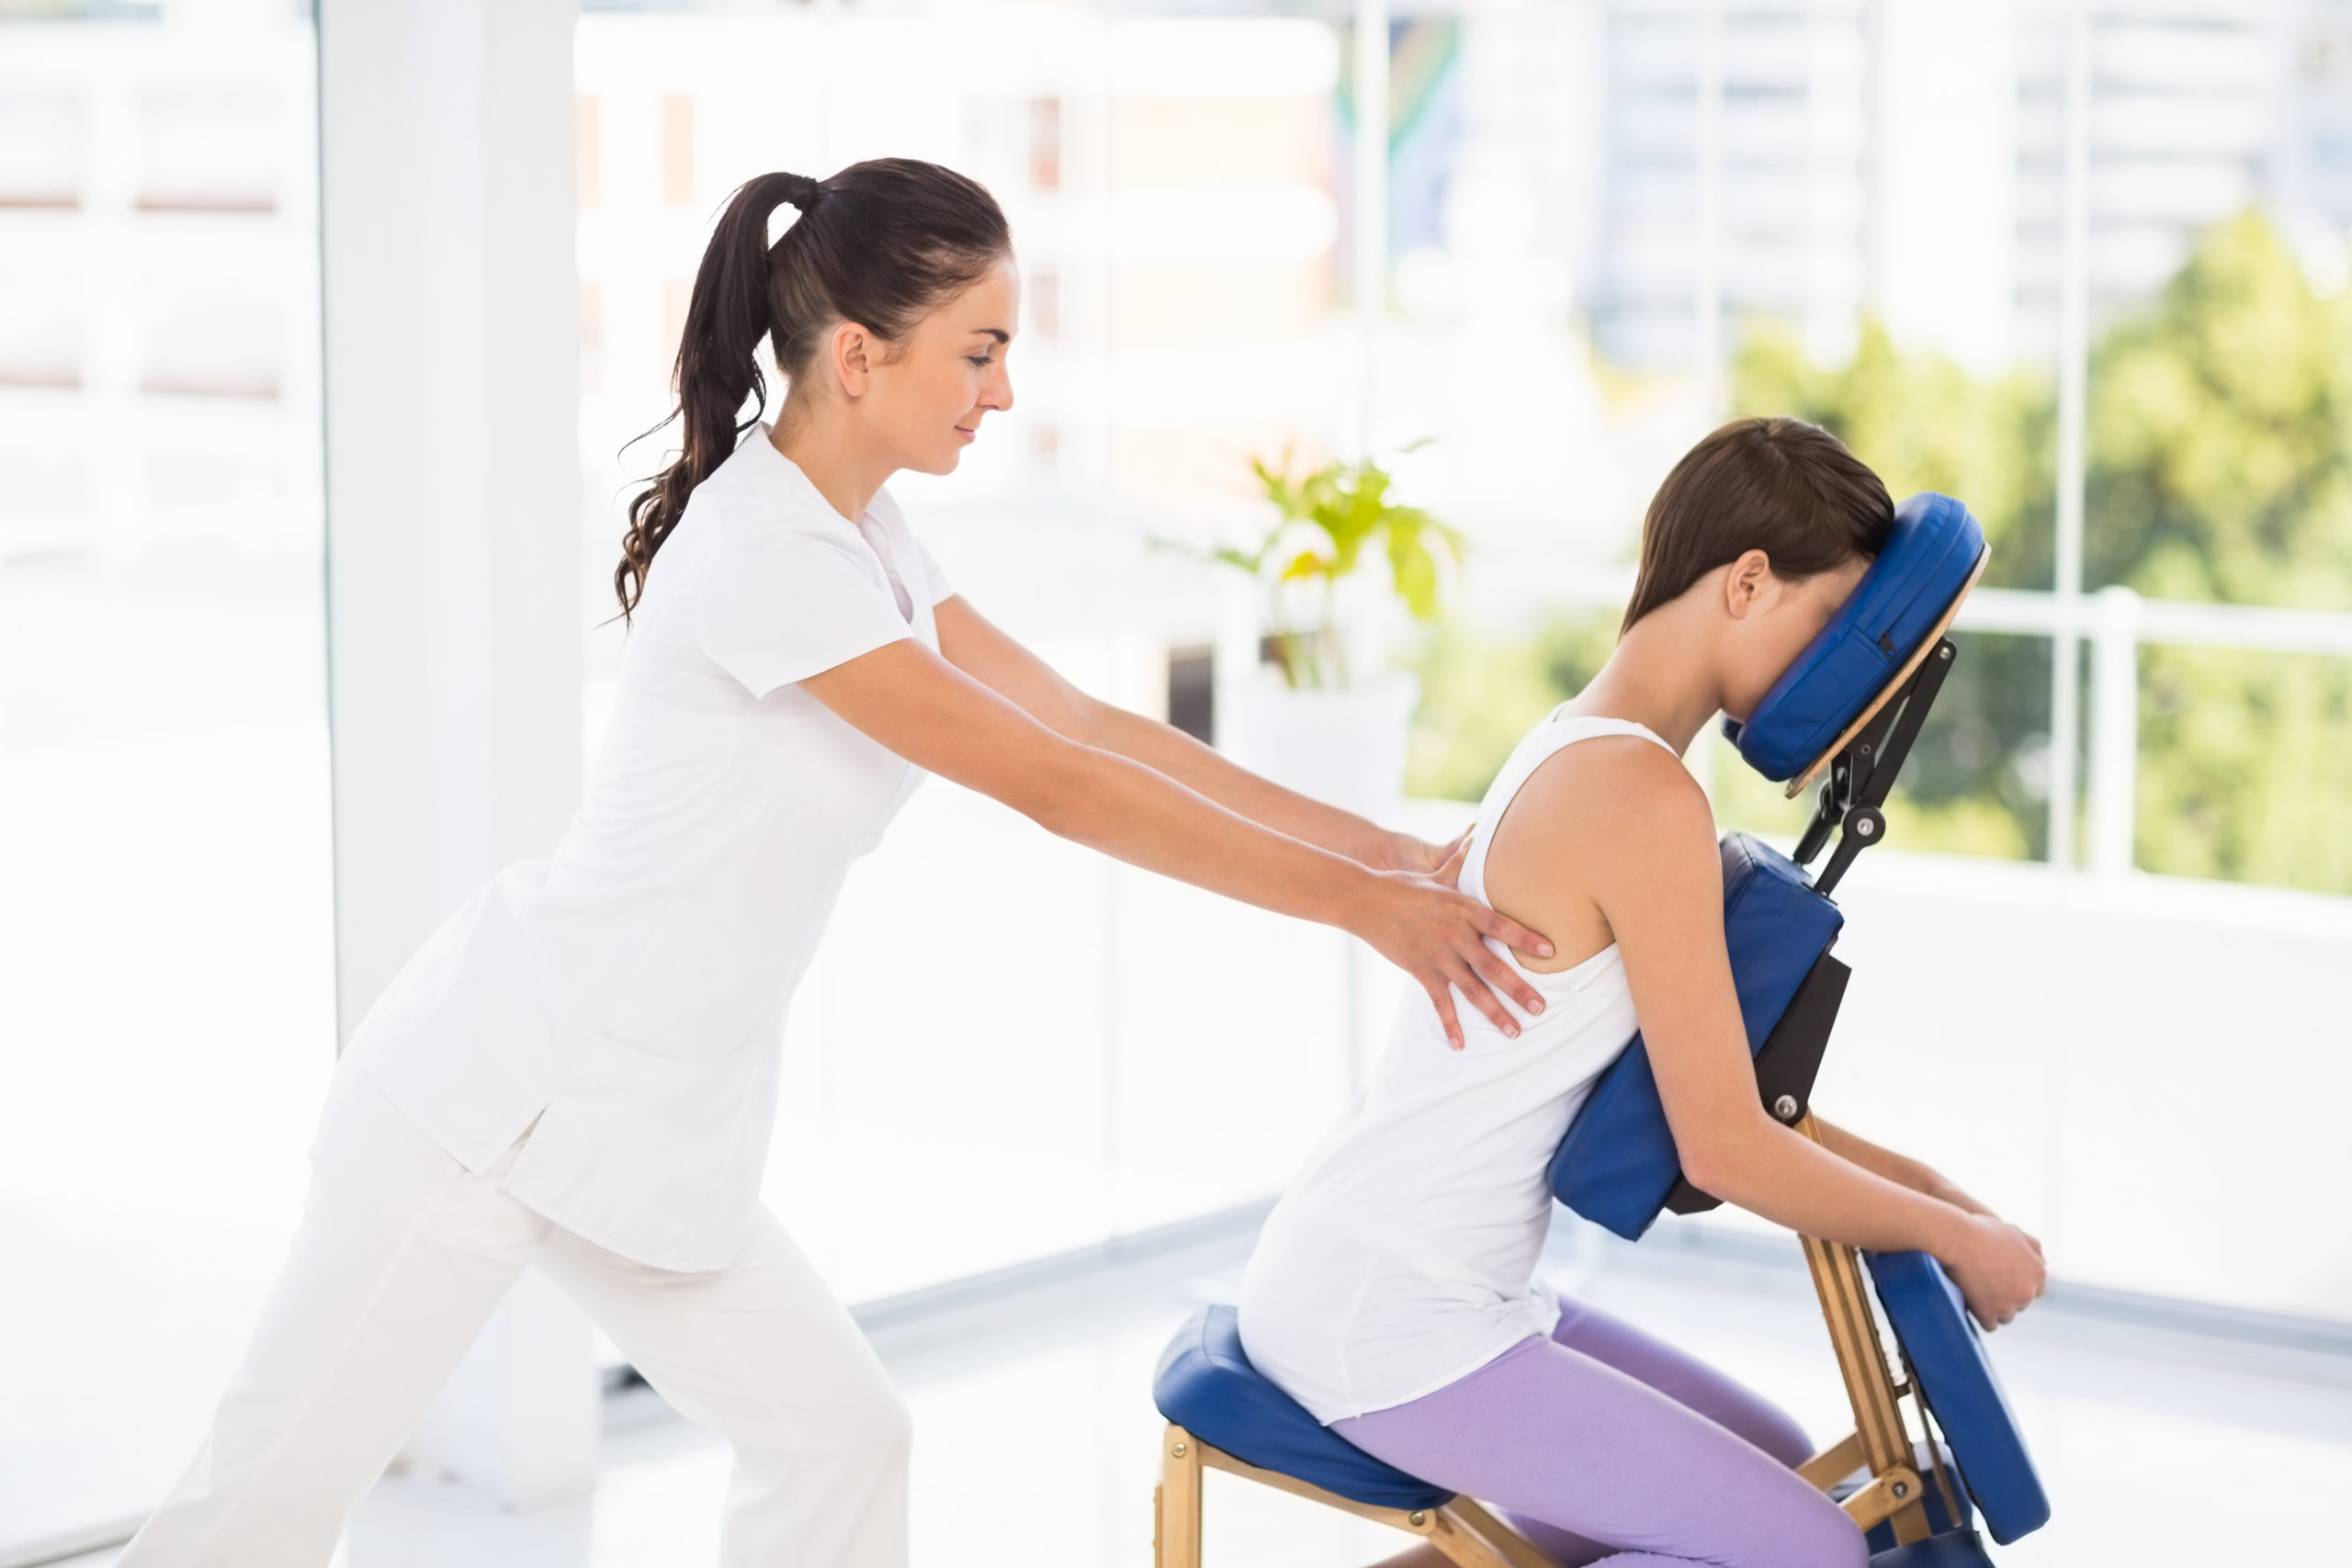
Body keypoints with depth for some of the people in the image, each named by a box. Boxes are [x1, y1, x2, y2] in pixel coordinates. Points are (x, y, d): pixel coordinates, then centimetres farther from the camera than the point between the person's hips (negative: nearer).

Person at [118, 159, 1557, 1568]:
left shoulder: (862, 536, 8)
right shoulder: (767, 557, -21)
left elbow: (1085, 723, 9)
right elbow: (1055, 789, -20)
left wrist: (1376, 849, 4)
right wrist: (1359, 905, -15)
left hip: (652, 1128, 10)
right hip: (516, 1095, -10)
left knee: (838, 1437, 8)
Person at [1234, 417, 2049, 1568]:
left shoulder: (1576, 746, 12)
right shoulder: (1644, 800, -19)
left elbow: (1713, 1090, 18)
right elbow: (1725, 1150, -16)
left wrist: (1923, 1187, 14)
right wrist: (1959, 1236, -3)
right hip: (1388, 1326, -10)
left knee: (1773, 1464, 21)